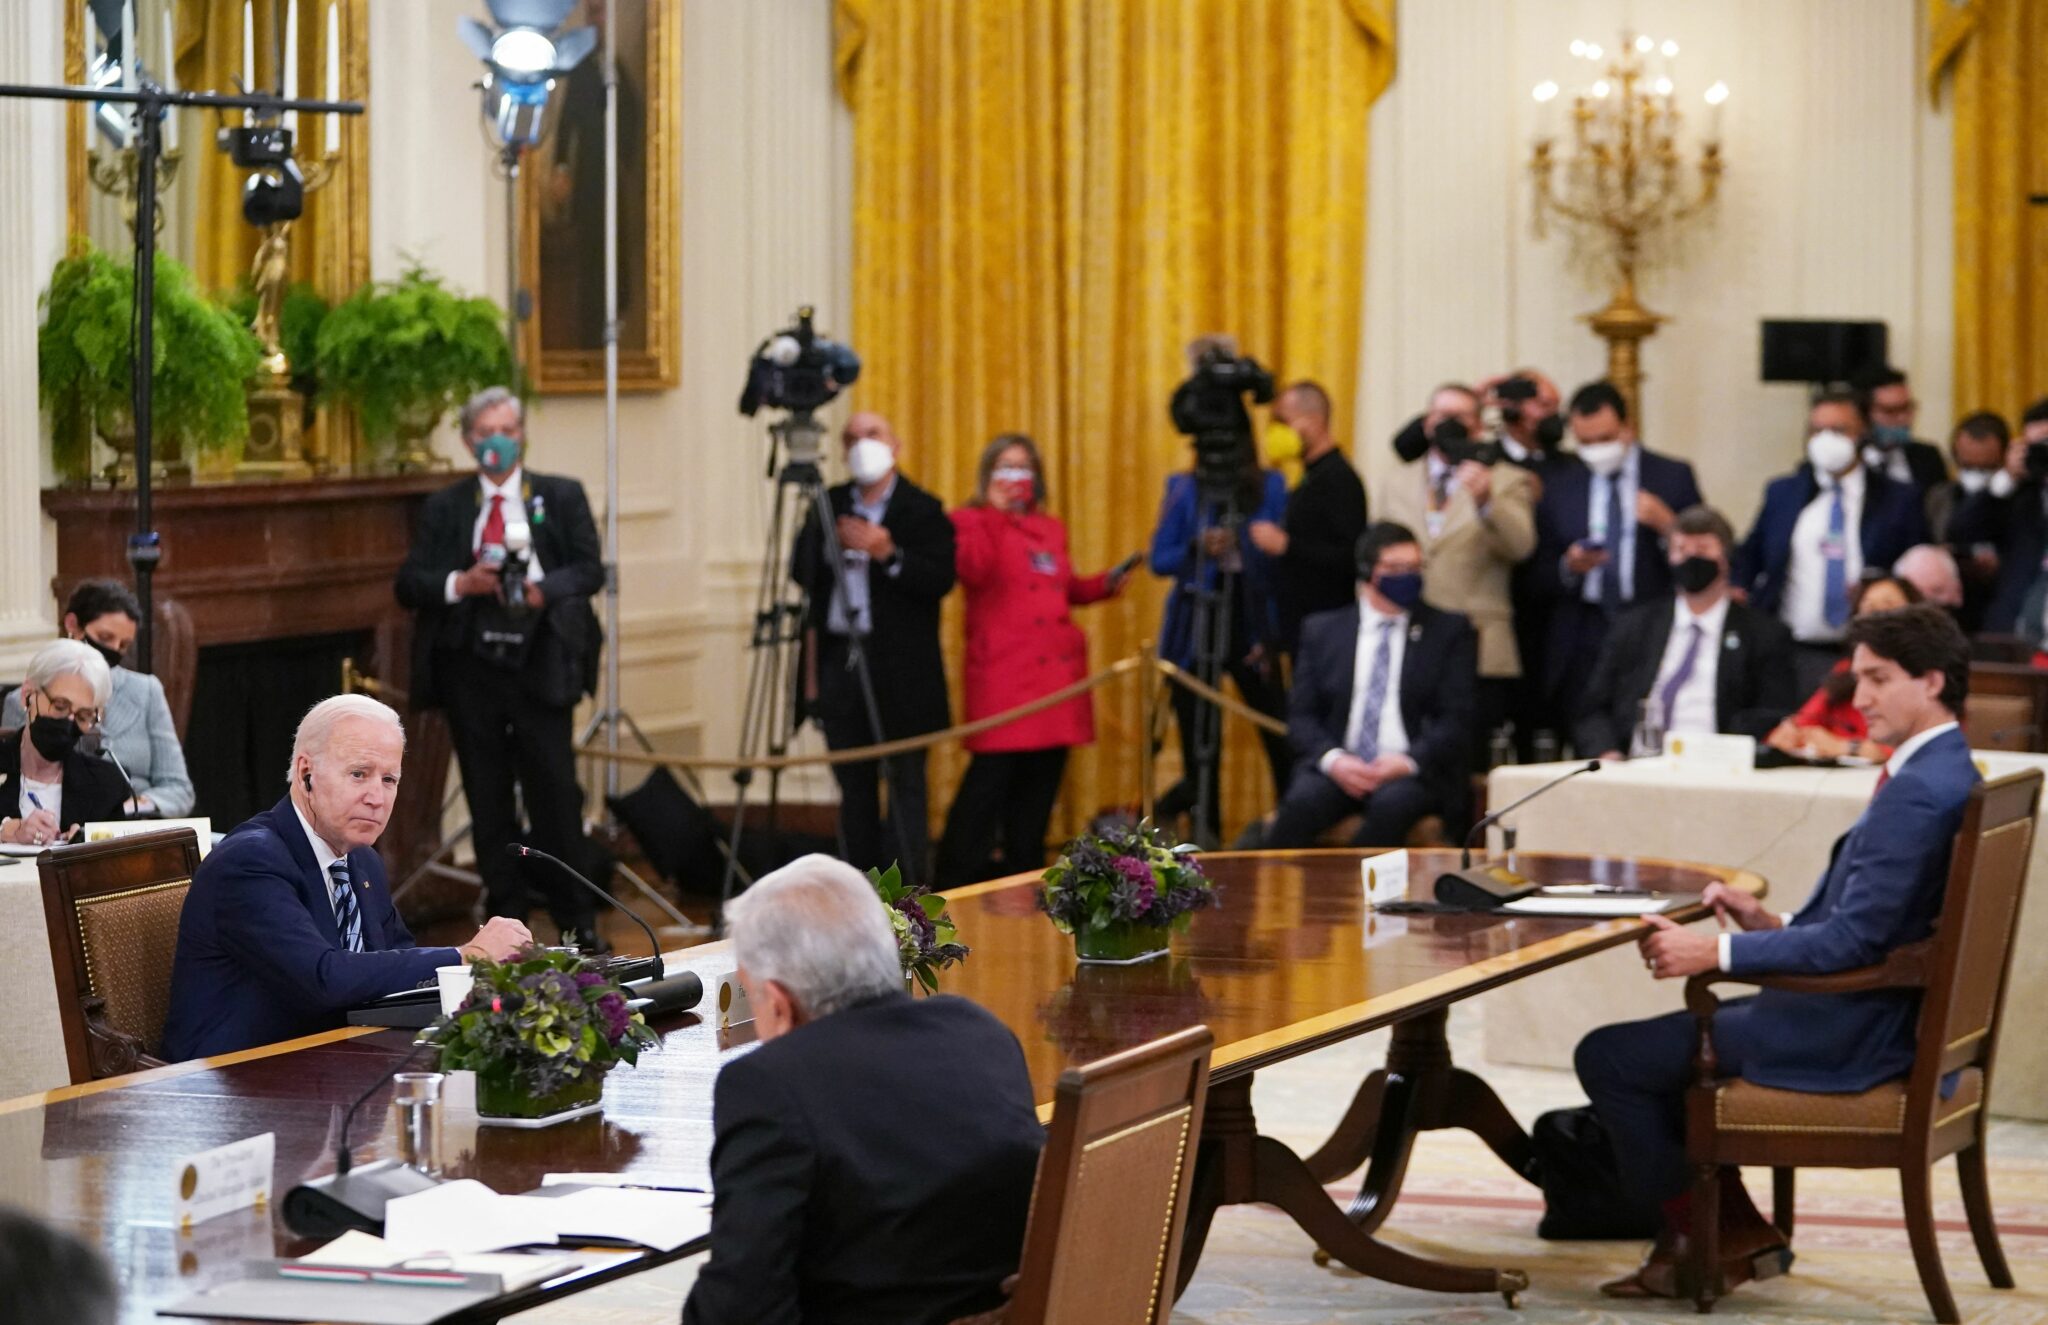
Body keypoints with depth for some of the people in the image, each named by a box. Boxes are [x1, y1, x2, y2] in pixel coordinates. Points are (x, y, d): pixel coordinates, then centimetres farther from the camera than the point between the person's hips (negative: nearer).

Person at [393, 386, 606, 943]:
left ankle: (577, 919, 6)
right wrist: (460, 583, -14)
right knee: (488, 804, 5)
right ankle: (507, 918, 12)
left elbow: (590, 569, 1)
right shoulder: (443, 508, 10)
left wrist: (543, 590, -17)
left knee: (555, 794, -4)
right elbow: (408, 584, 5)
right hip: (471, 665, 2)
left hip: (540, 664, -2)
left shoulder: (562, 496, 8)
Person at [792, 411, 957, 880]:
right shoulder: (830, 505, 12)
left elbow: (941, 579, -13)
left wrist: (888, 554, -24)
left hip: (898, 669, -5)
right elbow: (802, 573, 11)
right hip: (839, 660, 5)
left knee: (905, 784, -5)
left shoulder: (922, 511, -2)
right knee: (855, 786, 10)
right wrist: (830, 544, -7)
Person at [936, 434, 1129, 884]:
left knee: (1041, 779, 7)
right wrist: (995, 514, -17)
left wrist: (1104, 583, 12)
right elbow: (973, 572, -16)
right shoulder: (970, 521, 3)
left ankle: (1025, 873, 14)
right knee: (991, 773, -12)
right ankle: (956, 877, -7)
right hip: (1001, 673, -7)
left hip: (1055, 668, 7)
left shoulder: (1051, 528, 21)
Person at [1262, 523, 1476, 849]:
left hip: (1414, 772, -1)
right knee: (1302, 801, -32)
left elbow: (1457, 720, 4)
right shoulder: (1321, 630, 15)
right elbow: (1301, 715, 10)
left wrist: (1408, 762, -14)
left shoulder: (1450, 631, 11)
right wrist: (1332, 759, -11)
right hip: (1335, 769, 1)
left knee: (1392, 804, -36)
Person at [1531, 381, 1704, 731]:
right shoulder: (1558, 485, 12)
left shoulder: (1674, 477, 7)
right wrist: (1568, 567, -10)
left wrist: (1668, 525, -12)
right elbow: (1539, 575, 11)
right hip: (1583, 646, 2)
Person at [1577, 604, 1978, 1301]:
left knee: (1609, 1057, -4)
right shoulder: (1943, 773, 10)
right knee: (1669, 1041, 26)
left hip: (1849, 1034, -11)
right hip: (1875, 1015, 11)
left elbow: (1855, 937, -26)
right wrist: (1774, 924, 7)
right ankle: (1731, 1233, 24)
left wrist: (1718, 952, -23)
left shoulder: (1918, 792, -23)